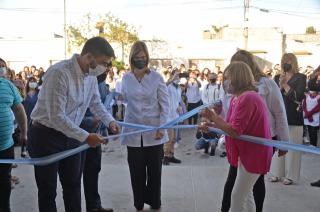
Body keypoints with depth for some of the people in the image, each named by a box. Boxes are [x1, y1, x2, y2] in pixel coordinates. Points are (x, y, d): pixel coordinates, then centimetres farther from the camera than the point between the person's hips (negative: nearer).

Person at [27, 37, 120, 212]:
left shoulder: (91, 75, -2)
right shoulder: (59, 73, -26)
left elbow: (96, 104, 14)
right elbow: (56, 117, -28)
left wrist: (109, 121, -2)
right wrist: (85, 137, -26)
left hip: (70, 136, 7)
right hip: (46, 136, -7)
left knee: (73, 186, 17)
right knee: (48, 191, 6)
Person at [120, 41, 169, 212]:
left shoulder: (156, 77, -3)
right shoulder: (126, 78, 3)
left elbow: (165, 104, -2)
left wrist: (161, 127, -9)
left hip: (153, 131, -1)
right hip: (133, 132, 2)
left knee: (154, 170, 9)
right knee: (137, 171, 8)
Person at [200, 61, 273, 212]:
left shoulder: (247, 98, -25)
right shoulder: (239, 97, 8)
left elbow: (235, 131, -27)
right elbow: (233, 126, 9)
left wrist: (213, 117, -16)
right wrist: (212, 125, -1)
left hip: (254, 154, -10)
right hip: (248, 152, 10)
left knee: (237, 197, -3)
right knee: (244, 194, 20)